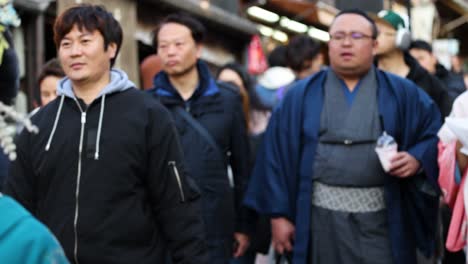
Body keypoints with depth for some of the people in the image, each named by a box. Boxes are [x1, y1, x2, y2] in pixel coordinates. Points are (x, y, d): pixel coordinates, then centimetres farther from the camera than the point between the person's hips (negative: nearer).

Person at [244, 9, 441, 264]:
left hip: (380, 219, 0)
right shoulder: (301, 95, 7)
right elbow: (278, 155, 4)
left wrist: (417, 159, -15)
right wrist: (278, 214, -2)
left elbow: (436, 133, 6)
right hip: (321, 216, 1)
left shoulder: (402, 93, 7)